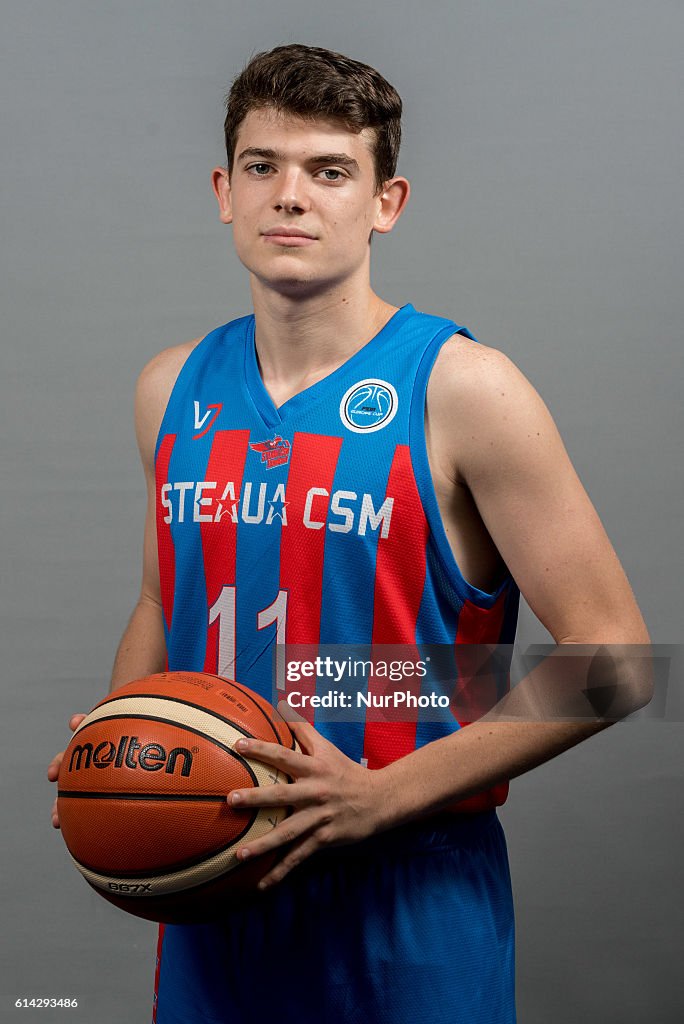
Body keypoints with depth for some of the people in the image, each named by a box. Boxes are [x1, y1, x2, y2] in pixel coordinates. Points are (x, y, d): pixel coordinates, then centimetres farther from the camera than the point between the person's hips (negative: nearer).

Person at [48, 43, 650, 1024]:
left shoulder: (461, 388, -12)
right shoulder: (173, 389, 5)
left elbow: (607, 651, -13)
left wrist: (383, 796, -20)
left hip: (410, 909, -5)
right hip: (210, 890, 5)